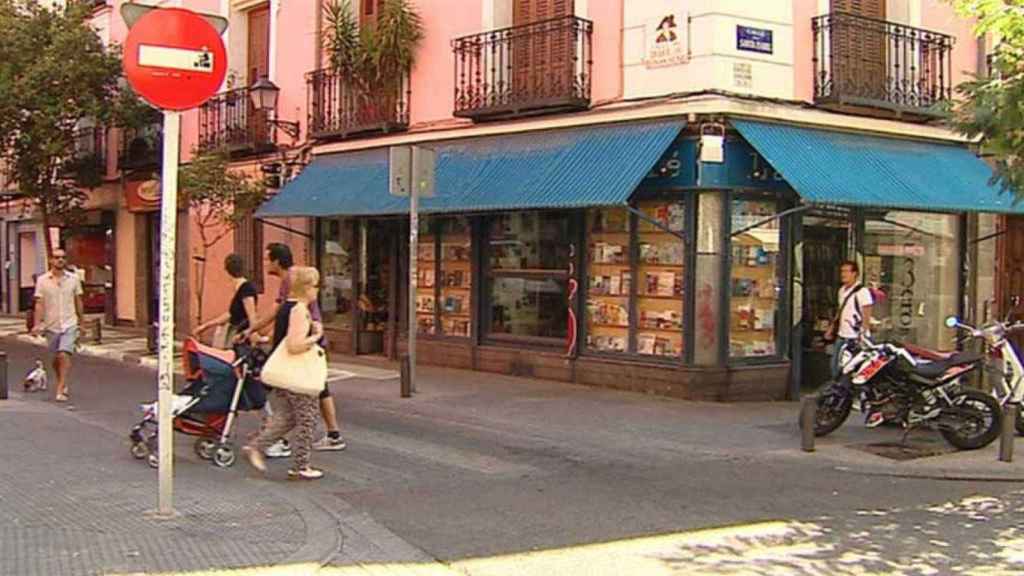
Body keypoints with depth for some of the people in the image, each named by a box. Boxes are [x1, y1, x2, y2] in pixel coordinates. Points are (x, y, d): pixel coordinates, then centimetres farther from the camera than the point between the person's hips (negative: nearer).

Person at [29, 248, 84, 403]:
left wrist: (81, 322, 13)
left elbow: (78, 301, 10)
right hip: (51, 326, 1)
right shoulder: (42, 280, -1)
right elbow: (39, 304, -4)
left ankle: (60, 390, -15)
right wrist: (37, 324, -14)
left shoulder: (74, 279, 1)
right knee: (56, 358, 12)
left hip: (69, 324, -1)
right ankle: (62, 384, 34)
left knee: (64, 355, -17)